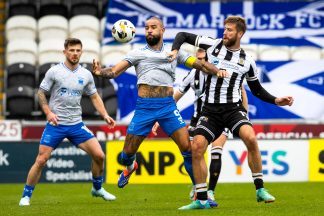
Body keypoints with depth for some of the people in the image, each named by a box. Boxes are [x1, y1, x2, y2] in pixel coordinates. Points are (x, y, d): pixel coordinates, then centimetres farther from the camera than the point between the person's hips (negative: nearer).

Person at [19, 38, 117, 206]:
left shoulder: (86, 74, 6)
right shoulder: (54, 71, -4)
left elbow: (94, 97, 14)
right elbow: (41, 93, 0)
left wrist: (105, 115, 1)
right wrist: (48, 112, -14)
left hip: (76, 124, 3)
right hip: (55, 124, -3)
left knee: (99, 155, -4)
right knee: (41, 160, -9)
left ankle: (97, 189, 19)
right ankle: (26, 196, 3)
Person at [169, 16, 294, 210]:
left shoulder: (247, 61, 5)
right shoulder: (213, 45, 3)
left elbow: (257, 90, 16)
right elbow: (183, 35, 12)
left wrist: (275, 100, 3)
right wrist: (175, 50, -6)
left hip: (233, 107, -1)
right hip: (210, 109, 1)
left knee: (250, 138, -28)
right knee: (197, 147, -15)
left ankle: (260, 190, -16)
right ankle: (202, 200, -2)